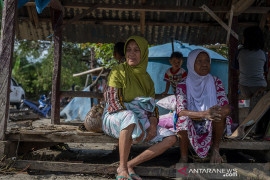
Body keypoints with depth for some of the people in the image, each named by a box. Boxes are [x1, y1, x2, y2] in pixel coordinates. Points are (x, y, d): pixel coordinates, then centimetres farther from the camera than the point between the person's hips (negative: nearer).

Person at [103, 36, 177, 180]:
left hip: (139, 120, 6)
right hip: (115, 118, -6)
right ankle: (122, 168, -29)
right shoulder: (118, 71, -5)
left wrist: (153, 126, -10)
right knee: (130, 116, -41)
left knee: (171, 138, -10)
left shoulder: (146, 78, 13)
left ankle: (130, 165, -14)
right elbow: (113, 101, -15)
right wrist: (137, 125, -24)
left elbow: (152, 106, 12)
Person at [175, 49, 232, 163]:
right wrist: (204, 114, -41)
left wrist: (219, 112, -40)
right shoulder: (183, 85, -11)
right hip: (190, 127, -2)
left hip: (211, 127, 2)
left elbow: (227, 108, -15)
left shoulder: (215, 82, -5)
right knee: (183, 119, -33)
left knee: (219, 112, -27)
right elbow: (180, 111, -25)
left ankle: (215, 150, -8)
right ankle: (184, 157, -14)